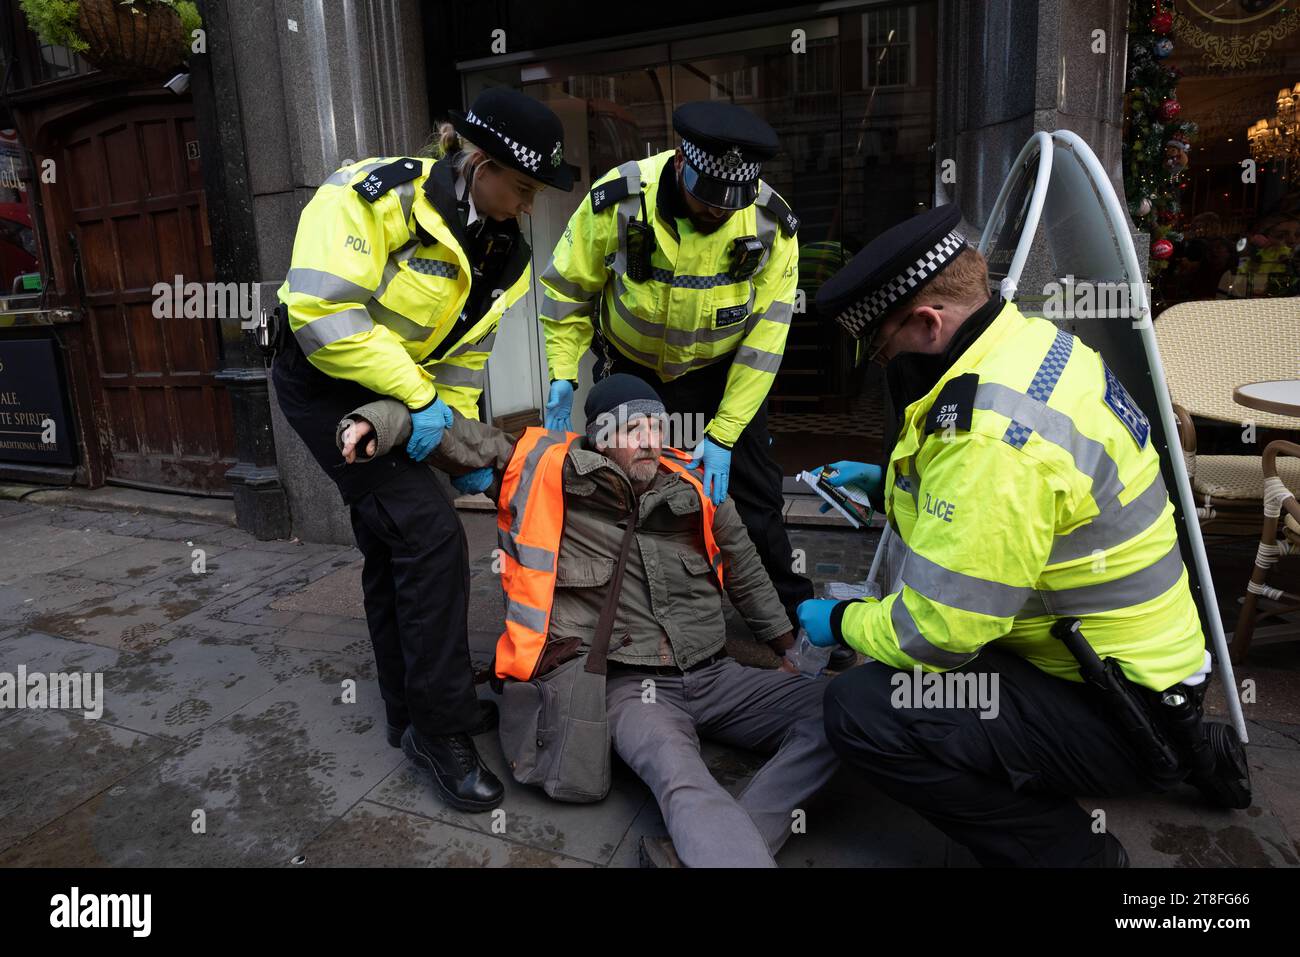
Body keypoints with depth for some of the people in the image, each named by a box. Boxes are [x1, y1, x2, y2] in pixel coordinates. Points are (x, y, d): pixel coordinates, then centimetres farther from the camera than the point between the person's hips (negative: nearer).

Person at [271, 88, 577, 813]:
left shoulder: (503, 254, -1)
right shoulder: (373, 194, -23)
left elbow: (463, 356, 6)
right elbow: (322, 311, -29)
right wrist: (418, 398, -26)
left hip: (404, 392, 8)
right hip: (325, 381, -8)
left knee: (394, 547, 12)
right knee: (430, 535, -18)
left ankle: (413, 713, 26)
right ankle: (442, 726, -4)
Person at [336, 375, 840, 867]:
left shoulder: (693, 488, 6)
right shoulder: (550, 471, -4)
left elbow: (745, 575, 19)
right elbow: (457, 436, 2)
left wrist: (790, 649, 26)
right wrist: (377, 420, -16)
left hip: (715, 675, 5)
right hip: (631, 684, -5)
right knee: (684, 781, -36)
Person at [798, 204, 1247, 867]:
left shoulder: (993, 436, -31)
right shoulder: (1036, 340, -2)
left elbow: (935, 631, -26)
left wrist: (841, 623, -6)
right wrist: (888, 482, 10)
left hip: (1118, 716, -9)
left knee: (859, 710, -21)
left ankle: (1070, 850, 1)